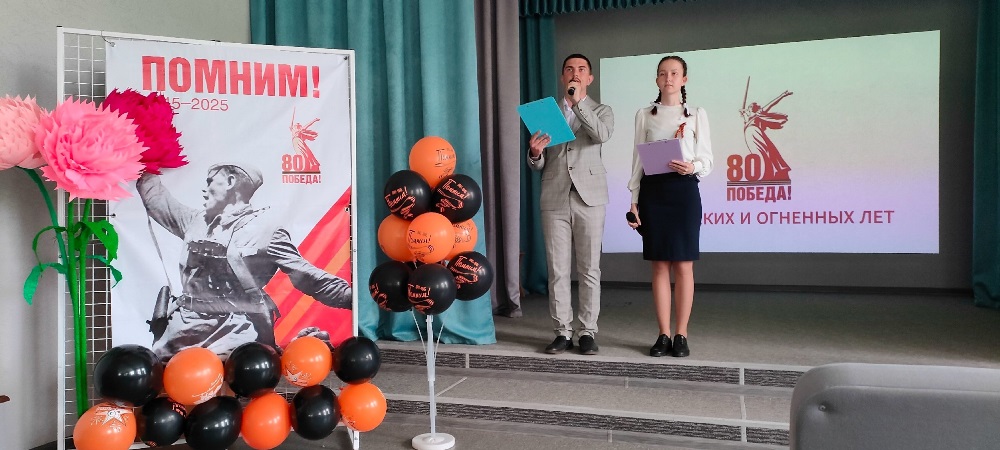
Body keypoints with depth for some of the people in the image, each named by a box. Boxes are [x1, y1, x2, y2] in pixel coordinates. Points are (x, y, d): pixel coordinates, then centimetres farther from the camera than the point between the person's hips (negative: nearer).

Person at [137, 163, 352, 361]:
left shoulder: (264, 229, -4)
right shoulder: (198, 221, 14)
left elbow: (304, 275, -7)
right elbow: (157, 200, 30)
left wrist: (350, 295, -15)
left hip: (236, 334, -6)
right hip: (187, 327, 6)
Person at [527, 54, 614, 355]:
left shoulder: (600, 111, 11)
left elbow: (602, 135, -14)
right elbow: (538, 166, 13)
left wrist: (578, 101, -14)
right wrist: (534, 152, -10)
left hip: (589, 198, -1)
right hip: (554, 200, 2)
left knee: (589, 270, 1)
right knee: (557, 270, 1)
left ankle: (588, 332, 9)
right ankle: (562, 332, 9)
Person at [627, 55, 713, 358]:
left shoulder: (697, 115, 7)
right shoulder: (644, 115, 11)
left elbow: (707, 160, 3)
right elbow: (638, 160, 8)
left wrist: (692, 167, -20)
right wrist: (633, 200, 1)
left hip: (684, 190, -1)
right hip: (652, 190, 1)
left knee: (683, 265, -1)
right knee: (660, 265, 3)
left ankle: (681, 335, 7)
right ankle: (663, 335, 9)